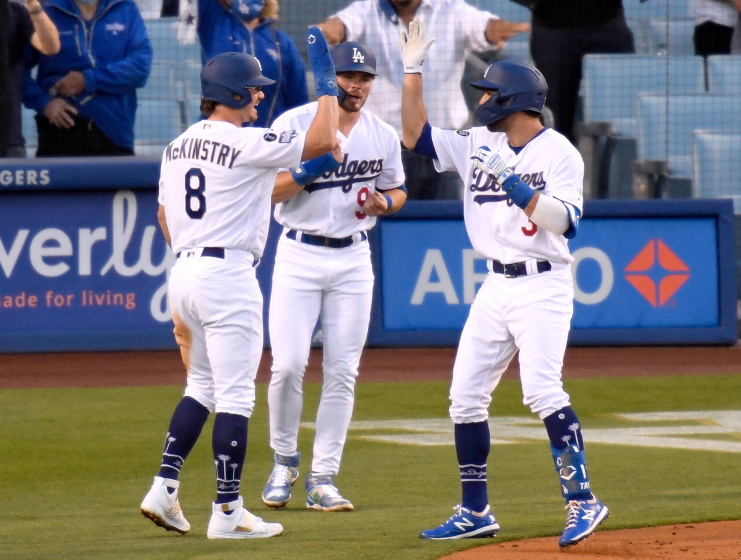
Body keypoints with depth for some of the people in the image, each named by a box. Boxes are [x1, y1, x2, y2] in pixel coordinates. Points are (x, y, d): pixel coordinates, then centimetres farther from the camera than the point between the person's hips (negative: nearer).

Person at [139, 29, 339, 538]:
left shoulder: (178, 146, 12)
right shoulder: (247, 144, -13)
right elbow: (323, 141, -14)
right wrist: (327, 84, -3)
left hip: (184, 270, 8)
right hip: (229, 275, -8)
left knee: (203, 386, 20)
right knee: (235, 395, -3)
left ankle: (163, 489, 11)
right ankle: (228, 512, -3)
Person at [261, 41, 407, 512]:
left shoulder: (384, 136, 4)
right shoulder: (293, 125, -7)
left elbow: (398, 191, 18)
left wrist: (384, 203, -5)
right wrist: (310, 170, -26)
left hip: (353, 260, 3)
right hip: (299, 256, -3)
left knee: (343, 372, 0)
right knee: (288, 365, -9)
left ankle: (323, 479, 6)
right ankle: (285, 461, 13)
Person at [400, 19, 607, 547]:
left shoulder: (560, 154, -9)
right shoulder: (478, 145, 10)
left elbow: (562, 220, -20)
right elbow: (416, 134, 14)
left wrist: (513, 180, -24)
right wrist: (412, 71, 7)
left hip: (543, 285, -7)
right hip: (496, 286, 7)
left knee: (541, 390, -22)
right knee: (466, 396, 6)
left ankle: (583, 500, -17)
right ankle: (476, 513, 14)